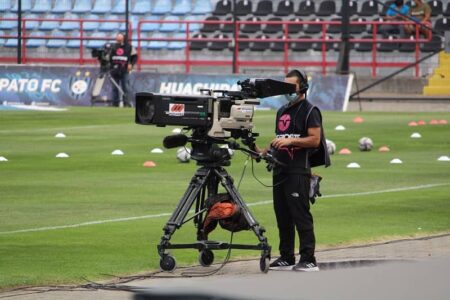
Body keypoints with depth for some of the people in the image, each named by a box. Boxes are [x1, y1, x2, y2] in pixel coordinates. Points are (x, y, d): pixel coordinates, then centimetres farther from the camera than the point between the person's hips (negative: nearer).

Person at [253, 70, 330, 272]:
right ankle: (286, 258, 14)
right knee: (282, 216, 9)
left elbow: (315, 139, -12)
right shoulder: (282, 111, 21)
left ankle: (308, 260, -12)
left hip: (298, 171, -8)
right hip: (280, 170, 8)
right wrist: (263, 151, 10)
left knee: (301, 215, -11)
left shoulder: (310, 111, -4)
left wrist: (290, 140, -20)